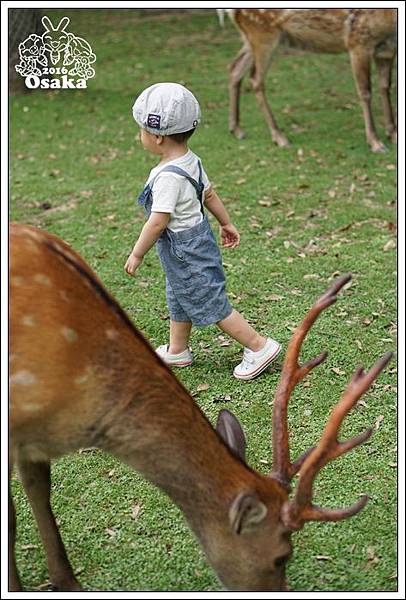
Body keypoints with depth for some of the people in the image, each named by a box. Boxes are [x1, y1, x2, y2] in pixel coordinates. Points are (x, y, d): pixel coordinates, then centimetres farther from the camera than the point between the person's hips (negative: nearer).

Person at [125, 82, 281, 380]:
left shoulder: (168, 176, -29)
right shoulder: (191, 161, 0)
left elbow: (158, 222, -28)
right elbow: (209, 193, 12)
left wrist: (137, 254, -17)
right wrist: (226, 223, 25)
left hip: (185, 251, -10)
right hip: (197, 239, 10)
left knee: (211, 304, 1)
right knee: (178, 299, 23)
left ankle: (260, 347, 8)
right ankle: (177, 351, 39)